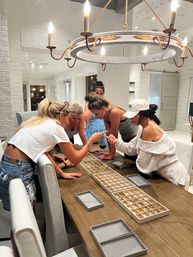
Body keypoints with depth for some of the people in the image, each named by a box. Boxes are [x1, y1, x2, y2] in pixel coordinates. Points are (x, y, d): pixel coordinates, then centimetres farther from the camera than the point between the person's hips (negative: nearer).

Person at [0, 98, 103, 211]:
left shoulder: (38, 121, 13)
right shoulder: (56, 127, -11)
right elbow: (75, 159, -4)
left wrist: (61, 173, 15)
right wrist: (91, 141, 7)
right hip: (17, 171, -9)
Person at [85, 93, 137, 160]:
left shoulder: (114, 112, -31)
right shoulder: (105, 113, -7)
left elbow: (114, 135, -27)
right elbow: (109, 133, -5)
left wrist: (111, 155, -20)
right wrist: (110, 152, -5)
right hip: (126, 140, 8)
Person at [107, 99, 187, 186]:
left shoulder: (149, 129, -27)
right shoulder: (143, 128, 2)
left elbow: (142, 162, -22)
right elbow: (130, 149, 2)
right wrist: (116, 142, -10)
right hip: (163, 172, 8)